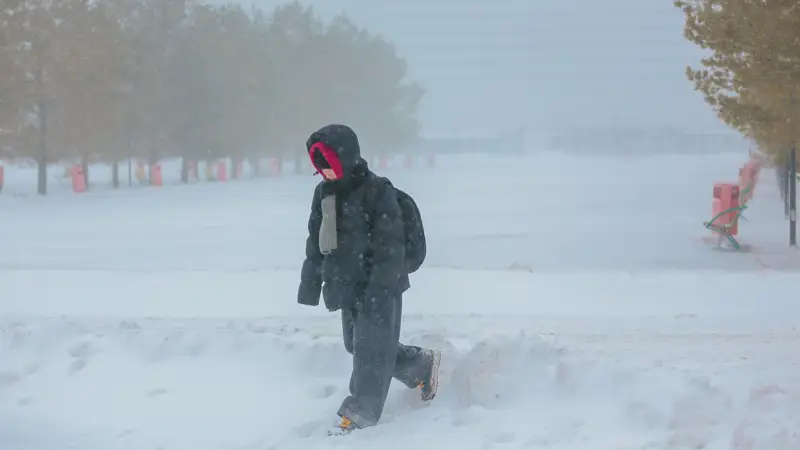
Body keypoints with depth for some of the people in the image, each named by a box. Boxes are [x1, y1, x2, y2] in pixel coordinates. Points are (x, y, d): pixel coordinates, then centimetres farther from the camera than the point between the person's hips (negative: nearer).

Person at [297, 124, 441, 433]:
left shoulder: (378, 191, -16)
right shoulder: (324, 193, 8)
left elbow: (390, 244, -19)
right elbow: (316, 242, 15)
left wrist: (380, 288, -23)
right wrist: (310, 284, 12)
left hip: (379, 288, -8)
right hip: (348, 288, 8)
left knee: (371, 348, -5)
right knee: (358, 346, 14)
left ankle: (361, 414, 1)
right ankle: (423, 365, 32)